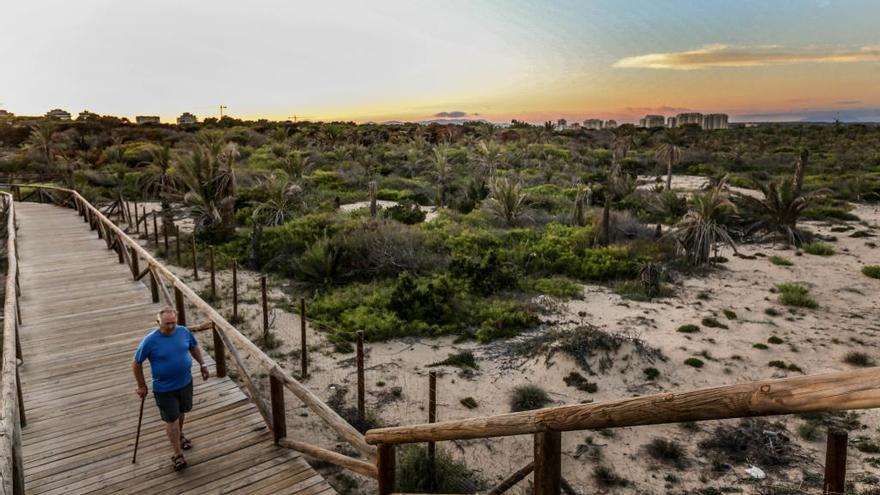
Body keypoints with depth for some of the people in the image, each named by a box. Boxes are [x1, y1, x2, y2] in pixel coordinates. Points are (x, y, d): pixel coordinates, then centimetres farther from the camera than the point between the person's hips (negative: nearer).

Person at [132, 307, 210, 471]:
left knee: (181, 413, 24)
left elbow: (194, 347, 9)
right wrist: (142, 386, -4)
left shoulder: (184, 331, -10)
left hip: (185, 383, 4)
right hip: (164, 389, -4)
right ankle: (178, 454, 17)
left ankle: (180, 435, 51)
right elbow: (136, 363, -9)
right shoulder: (150, 340, -21)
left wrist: (203, 365, 7)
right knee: (171, 420, 3)